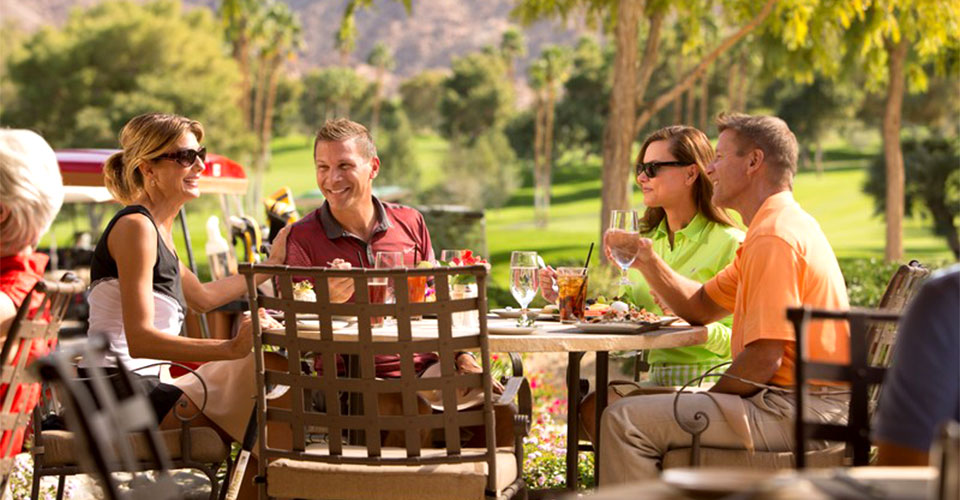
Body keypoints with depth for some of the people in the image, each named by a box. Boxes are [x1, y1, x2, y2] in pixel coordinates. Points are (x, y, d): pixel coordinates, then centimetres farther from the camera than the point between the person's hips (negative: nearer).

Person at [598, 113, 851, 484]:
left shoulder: (774, 237, -17)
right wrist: (648, 262, 4)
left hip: (791, 411, -11)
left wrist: (706, 400, -7)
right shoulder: (776, 227, 18)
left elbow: (763, 360, -23)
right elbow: (700, 307, 19)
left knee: (625, 420, -19)